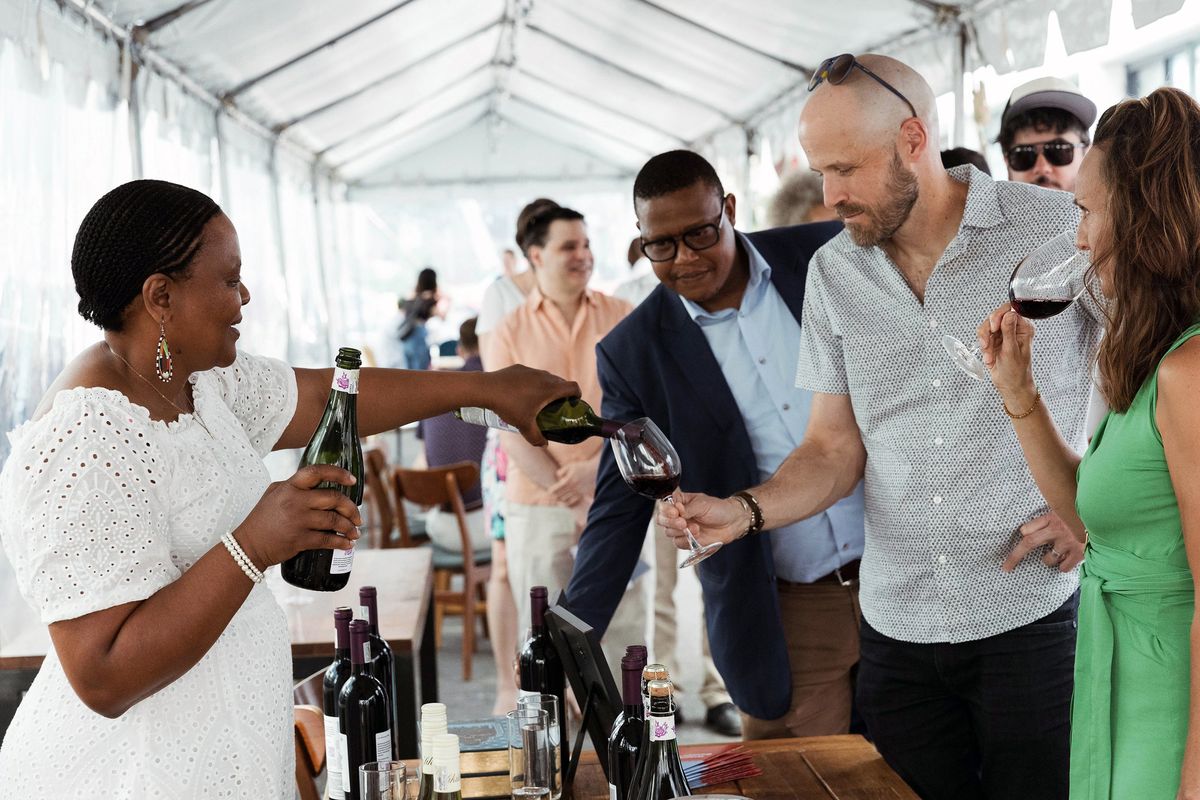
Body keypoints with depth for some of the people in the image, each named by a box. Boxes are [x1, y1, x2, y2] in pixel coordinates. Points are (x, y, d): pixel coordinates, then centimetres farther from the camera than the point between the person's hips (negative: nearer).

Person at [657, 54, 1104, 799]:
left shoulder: (1058, 228, -6)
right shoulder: (833, 272, 7)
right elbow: (836, 448, 8)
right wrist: (746, 511, -10)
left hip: (1032, 618, -3)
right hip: (897, 629, 4)